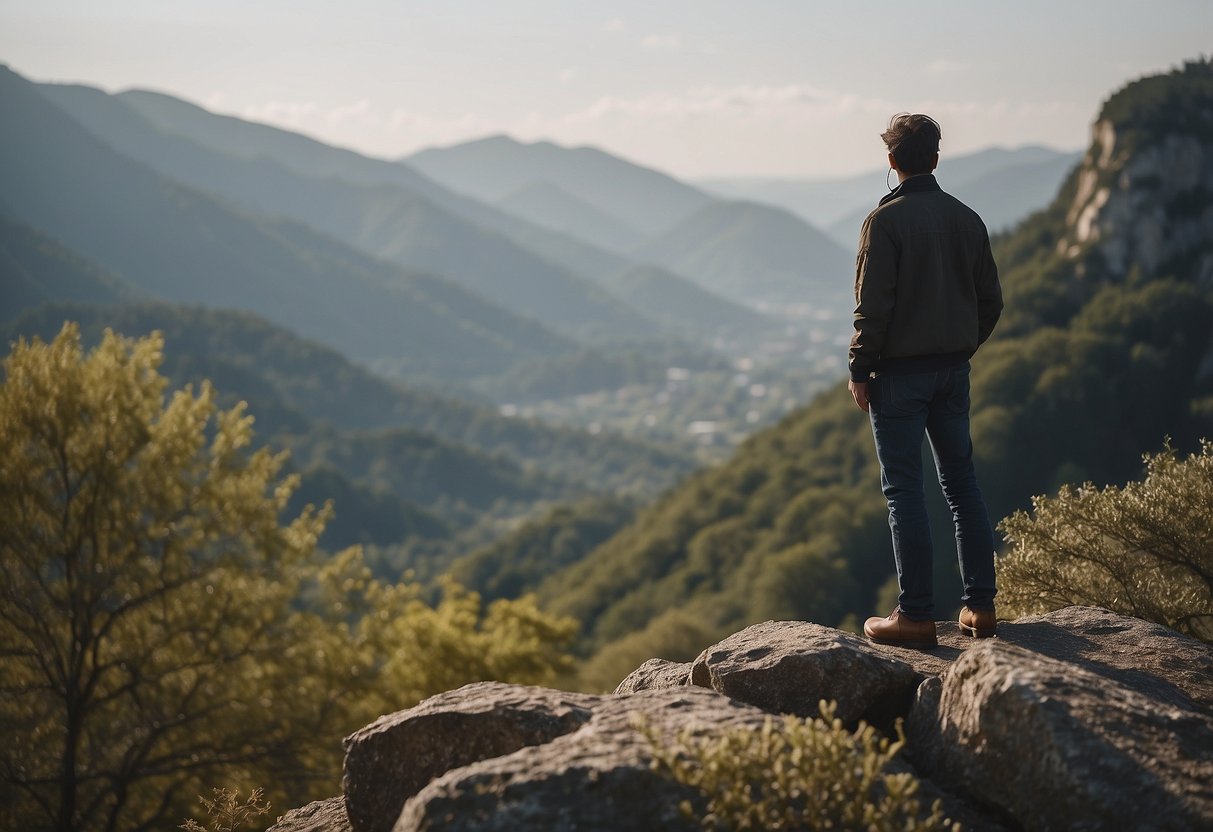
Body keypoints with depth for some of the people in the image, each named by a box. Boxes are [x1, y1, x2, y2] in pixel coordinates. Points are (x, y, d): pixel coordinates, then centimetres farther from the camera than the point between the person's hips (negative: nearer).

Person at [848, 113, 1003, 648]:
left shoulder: (886, 220, -12)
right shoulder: (967, 219, 7)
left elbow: (873, 306, -15)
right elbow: (990, 301, 10)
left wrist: (860, 370, -7)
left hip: (899, 372, -6)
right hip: (953, 372, 6)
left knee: (903, 489, -2)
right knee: (961, 483, 13)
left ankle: (916, 615, -2)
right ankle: (980, 604, 14)